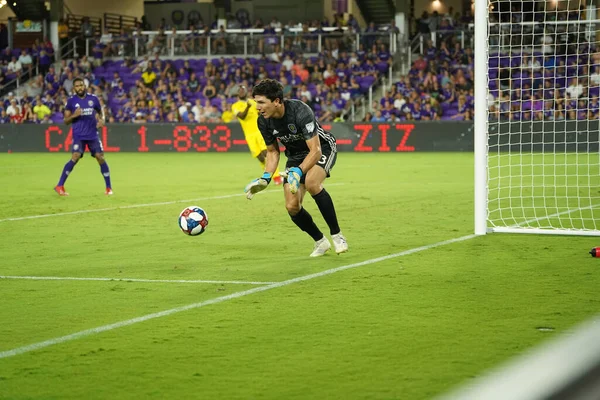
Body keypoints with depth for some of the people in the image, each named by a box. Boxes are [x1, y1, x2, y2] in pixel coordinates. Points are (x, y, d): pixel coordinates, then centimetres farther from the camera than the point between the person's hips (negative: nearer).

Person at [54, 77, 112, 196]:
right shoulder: (71, 101, 0)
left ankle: (109, 187, 10)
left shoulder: (93, 99, 5)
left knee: (101, 158, -3)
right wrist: (74, 115, -18)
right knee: (75, 157, -20)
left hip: (93, 134, 2)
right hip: (78, 135, -2)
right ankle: (59, 186, -14)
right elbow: (66, 121, 3)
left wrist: (101, 120, -3)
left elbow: (100, 113, 19)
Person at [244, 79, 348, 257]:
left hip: (322, 148, -6)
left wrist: (298, 172, -48)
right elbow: (272, 151, 2)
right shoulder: (264, 121, -15)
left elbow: (315, 151, -34)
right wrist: (266, 177, -13)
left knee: (311, 182, -36)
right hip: (296, 156, 6)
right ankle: (320, 242, 17)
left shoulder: (300, 112, -34)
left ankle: (336, 234, -21)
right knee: (292, 207, -9)